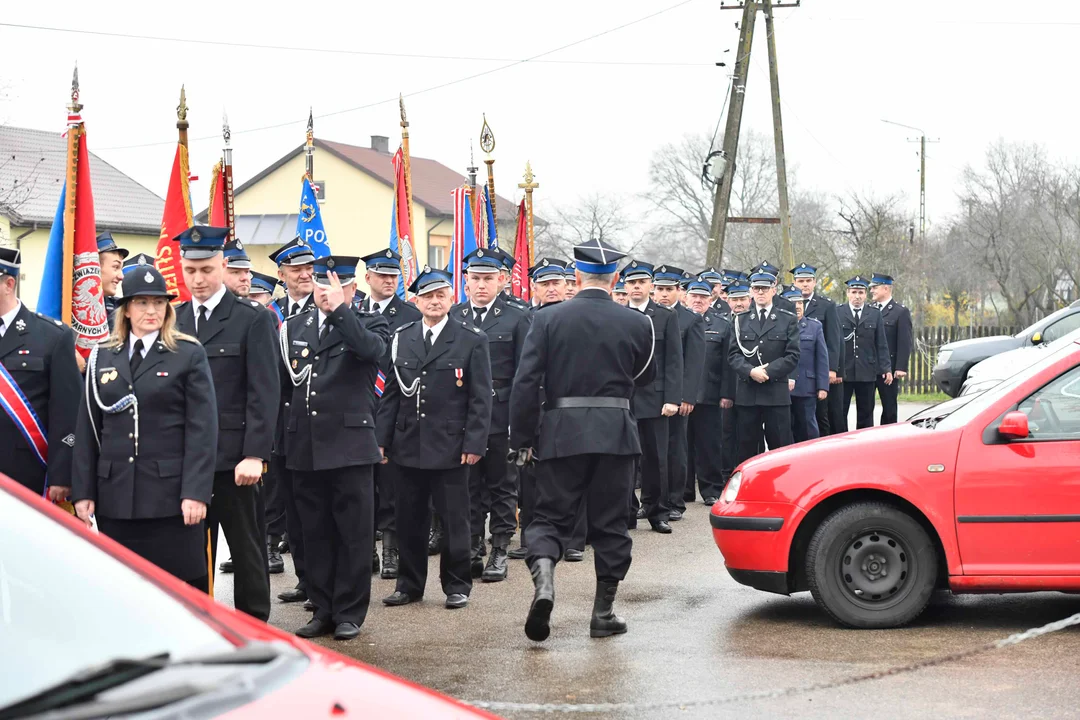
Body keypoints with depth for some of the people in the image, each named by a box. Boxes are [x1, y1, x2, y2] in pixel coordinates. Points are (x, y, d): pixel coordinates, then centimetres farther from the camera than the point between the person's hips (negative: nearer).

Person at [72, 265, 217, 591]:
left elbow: (202, 429, -5)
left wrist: (195, 492, -13)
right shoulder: (101, 357, 12)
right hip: (115, 494, 4)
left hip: (171, 493, -3)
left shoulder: (189, 355, 1)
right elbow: (87, 430, 10)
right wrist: (83, 491, 4)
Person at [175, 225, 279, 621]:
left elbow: (264, 393, -8)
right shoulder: (172, 320, 10)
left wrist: (254, 455, -15)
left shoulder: (253, 319, -3)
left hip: (233, 457, -4)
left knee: (248, 552, 6)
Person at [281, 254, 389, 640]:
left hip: (350, 445, -4)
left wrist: (339, 309, -24)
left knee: (353, 533, 1)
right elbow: (279, 382, 18)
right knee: (315, 533, 9)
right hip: (305, 447, 4)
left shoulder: (369, 324, 2)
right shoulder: (294, 326, 14)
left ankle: (349, 614, 10)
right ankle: (323, 610, 19)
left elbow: (372, 349, -22)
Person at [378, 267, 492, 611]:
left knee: (454, 519, 3)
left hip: (450, 447, -3)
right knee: (409, 519, 8)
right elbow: (392, 393, 11)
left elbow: (481, 397, -3)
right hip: (409, 446, 3)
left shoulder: (472, 340, -1)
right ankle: (409, 584, 20)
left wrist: (474, 443, -9)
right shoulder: (402, 339, 9)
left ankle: (457, 585, 15)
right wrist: (382, 438, 5)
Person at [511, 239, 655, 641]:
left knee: (551, 516, 8)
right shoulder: (636, 323, -2)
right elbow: (645, 377, 13)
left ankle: (543, 578, -20)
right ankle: (604, 612, 14)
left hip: (561, 432, 0)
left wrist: (523, 439, 0)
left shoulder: (547, 319, -4)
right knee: (610, 522, 10)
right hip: (616, 433, 1)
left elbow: (526, 382, -7)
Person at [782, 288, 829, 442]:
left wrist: (822, 387, -1)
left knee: (808, 429, 4)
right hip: (782, 387, -1)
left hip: (806, 388, 1)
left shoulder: (815, 326, 9)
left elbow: (822, 358, 6)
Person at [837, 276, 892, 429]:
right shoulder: (837, 312, 3)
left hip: (867, 372, 2)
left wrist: (886, 368, 0)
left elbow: (881, 344, 8)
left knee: (865, 414, 5)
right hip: (843, 372, -2)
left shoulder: (875, 314, 10)